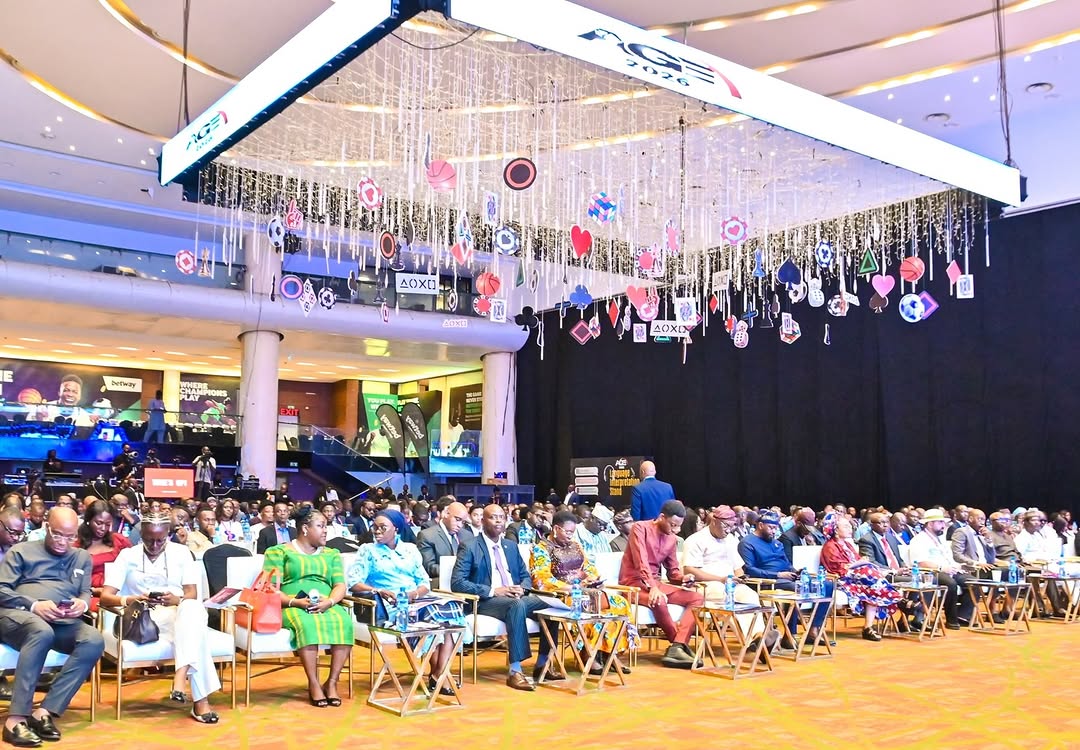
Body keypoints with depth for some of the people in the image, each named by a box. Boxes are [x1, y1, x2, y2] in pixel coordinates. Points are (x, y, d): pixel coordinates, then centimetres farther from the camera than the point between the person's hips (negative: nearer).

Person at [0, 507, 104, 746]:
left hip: (62, 621, 4)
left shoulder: (82, 558, 26)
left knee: (94, 641, -30)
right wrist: (34, 605, -13)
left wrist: (82, 604, -6)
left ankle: (45, 711, -32)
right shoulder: (21, 551, 15)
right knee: (42, 632, -41)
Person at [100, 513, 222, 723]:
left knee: (193, 608, -39)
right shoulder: (127, 556, 6)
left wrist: (177, 600, -23)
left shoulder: (181, 553, 9)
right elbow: (105, 596, -3)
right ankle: (200, 699, -42)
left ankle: (180, 678, -49)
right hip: (146, 619, -2)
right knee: (195, 630, -36)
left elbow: (192, 594, 2)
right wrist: (132, 600, -25)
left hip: (179, 613, 2)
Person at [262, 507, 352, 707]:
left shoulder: (332, 554, 21)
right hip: (292, 607, -3)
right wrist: (294, 602, -19)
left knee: (344, 622, -31)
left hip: (327, 606, 3)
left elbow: (340, 585, 9)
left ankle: (332, 682, -23)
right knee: (307, 623, -38)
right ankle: (314, 684, -29)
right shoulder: (279, 551, 9)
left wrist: (329, 602, -14)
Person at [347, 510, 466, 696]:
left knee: (451, 608, -25)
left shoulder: (410, 549, 17)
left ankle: (440, 673, -28)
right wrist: (379, 591, -20)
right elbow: (352, 582, -4)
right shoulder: (368, 550, 9)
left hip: (416, 601, 4)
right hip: (388, 606, -4)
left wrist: (413, 594, -13)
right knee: (432, 614, -31)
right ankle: (436, 674, -18)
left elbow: (425, 584, 10)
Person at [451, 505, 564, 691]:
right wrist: (493, 590, -19)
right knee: (517, 605, -37)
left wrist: (521, 588, -5)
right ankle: (515, 671, -35)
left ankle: (542, 664, -7)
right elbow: (457, 583, -11)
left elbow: (526, 576, 21)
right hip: (485, 602, -6)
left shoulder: (511, 546, 18)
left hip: (516, 598, 6)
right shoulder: (470, 548, -2)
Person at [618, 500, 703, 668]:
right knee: (659, 600, -38)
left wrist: (682, 578, -9)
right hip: (633, 582, -8)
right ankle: (681, 645, -16)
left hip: (656, 583, 8)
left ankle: (676, 648, -26)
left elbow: (673, 570, 15)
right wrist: (652, 587, -34)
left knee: (698, 598, -8)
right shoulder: (640, 528, -11)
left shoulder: (671, 538, 11)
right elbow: (641, 561, -22)